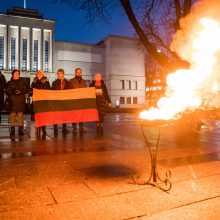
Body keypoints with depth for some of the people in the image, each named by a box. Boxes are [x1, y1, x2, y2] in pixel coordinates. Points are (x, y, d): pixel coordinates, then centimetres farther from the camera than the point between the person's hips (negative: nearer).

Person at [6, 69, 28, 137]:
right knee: (13, 115, -4)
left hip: (21, 101, 1)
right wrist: (12, 92, -16)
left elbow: (26, 90, 8)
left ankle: (20, 130, 4)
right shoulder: (9, 83, 12)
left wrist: (21, 91, -12)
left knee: (20, 115, -1)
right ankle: (12, 130, 1)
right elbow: (7, 92, 4)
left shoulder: (22, 82, 15)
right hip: (13, 101, -1)